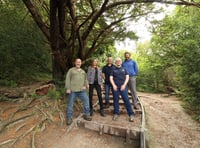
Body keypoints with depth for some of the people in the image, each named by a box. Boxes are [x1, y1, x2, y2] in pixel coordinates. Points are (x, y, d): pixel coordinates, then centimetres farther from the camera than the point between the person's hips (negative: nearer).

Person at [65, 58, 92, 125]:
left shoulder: (83, 71, 19)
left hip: (82, 90, 4)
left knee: (86, 101, 0)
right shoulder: (71, 70, 4)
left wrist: (86, 85, 2)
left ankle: (86, 115, 18)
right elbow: (67, 79, -2)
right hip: (73, 90, -3)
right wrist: (68, 88, -10)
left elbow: (85, 79, 21)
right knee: (70, 104, 4)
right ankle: (69, 118, 19)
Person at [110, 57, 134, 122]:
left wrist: (124, 85, -6)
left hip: (123, 87, -1)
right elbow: (111, 78, 6)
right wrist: (113, 85, -8)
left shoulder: (124, 69, 14)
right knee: (115, 100, 4)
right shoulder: (113, 70, 13)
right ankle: (116, 113, 17)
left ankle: (131, 114, 2)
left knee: (126, 100, -6)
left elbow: (127, 77, 7)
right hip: (115, 87, 1)